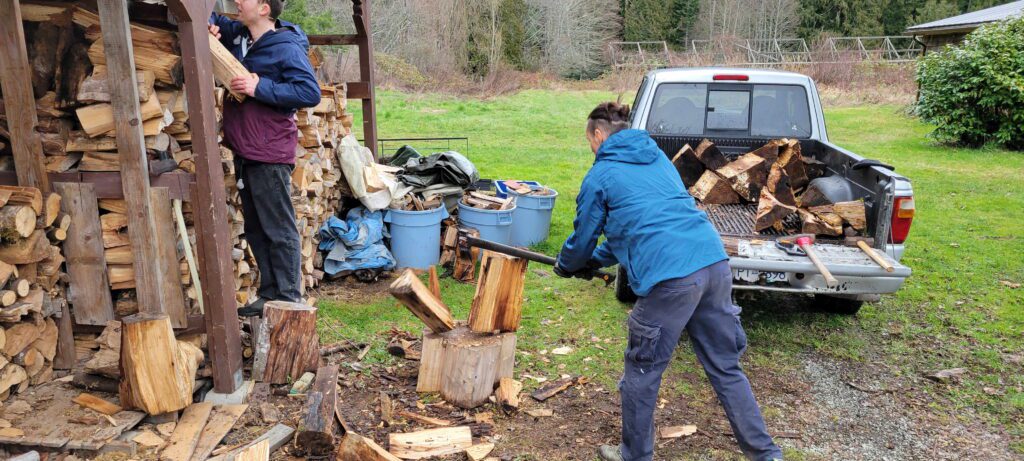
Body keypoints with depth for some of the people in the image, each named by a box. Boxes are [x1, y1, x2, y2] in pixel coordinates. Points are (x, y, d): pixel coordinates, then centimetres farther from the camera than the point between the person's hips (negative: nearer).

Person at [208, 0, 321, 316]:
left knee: (280, 231, -1)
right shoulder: (237, 35, 10)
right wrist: (209, 26, 2)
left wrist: (260, 87, -22)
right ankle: (269, 293, 25)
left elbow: (311, 93, -20)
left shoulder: (287, 48, -13)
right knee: (256, 230, 15)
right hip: (243, 153, 9)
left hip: (270, 155, -9)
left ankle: (288, 299, 8)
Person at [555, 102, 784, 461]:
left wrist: (566, 266, 37)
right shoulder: (657, 156, 25)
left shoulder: (599, 175, 5)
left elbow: (584, 237, 15)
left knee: (641, 375, 13)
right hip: (715, 262, 7)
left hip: (670, 279, -7)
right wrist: (595, 261, 39)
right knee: (726, 368, 19)